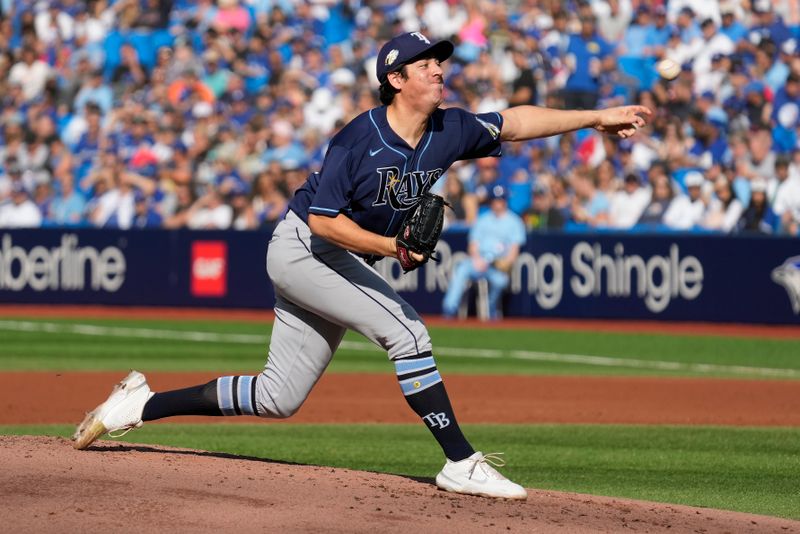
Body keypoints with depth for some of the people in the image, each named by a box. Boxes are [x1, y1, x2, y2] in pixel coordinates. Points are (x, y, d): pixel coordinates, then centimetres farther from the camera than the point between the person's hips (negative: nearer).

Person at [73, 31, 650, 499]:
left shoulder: (449, 132, -4)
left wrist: (596, 117, -11)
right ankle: (461, 464, -18)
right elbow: (323, 220, -24)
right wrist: (391, 246, -34)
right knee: (405, 329, -22)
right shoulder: (360, 138, -23)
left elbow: (515, 121, -2)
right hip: (300, 247, -8)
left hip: (341, 261, 8)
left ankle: (141, 404, 18)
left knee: (277, 398, 8)